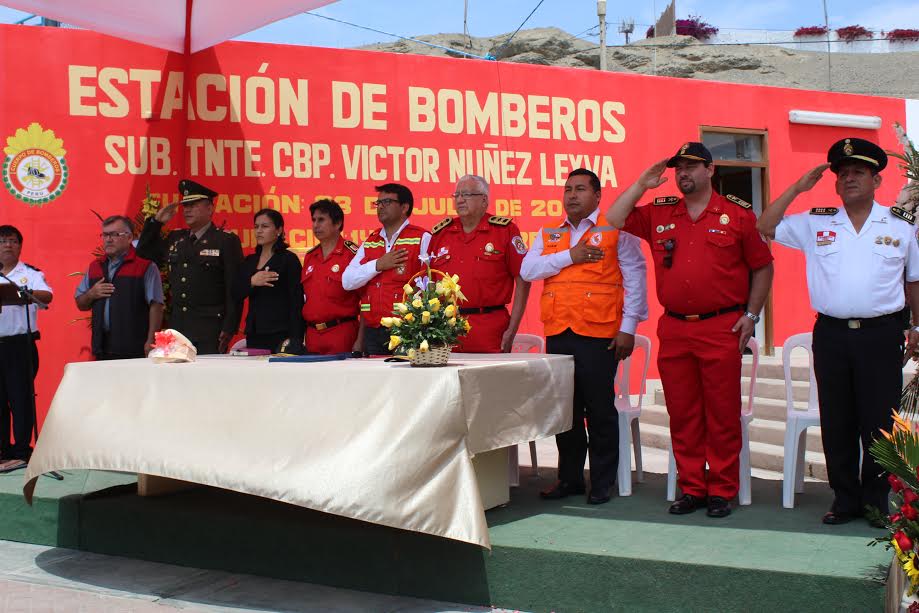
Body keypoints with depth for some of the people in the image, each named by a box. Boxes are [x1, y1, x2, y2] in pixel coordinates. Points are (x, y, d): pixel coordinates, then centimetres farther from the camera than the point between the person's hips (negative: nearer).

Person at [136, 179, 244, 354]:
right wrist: (156, 221, 14)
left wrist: (229, 328, -12)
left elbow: (234, 288, -6)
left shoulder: (227, 241, -2)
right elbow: (144, 251, 26)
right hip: (177, 328, 5)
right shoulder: (175, 238, 16)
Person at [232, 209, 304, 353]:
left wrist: (294, 339, -15)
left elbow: (296, 302, -8)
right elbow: (236, 295, 7)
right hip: (254, 333, 5)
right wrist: (252, 282, -13)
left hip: (280, 334, -5)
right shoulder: (249, 261, 16)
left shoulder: (289, 259, -2)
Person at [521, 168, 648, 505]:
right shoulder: (548, 234, 17)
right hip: (557, 334, 5)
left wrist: (628, 328, -6)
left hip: (598, 334, -4)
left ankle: (602, 483, 11)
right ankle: (570, 477, 21)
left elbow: (635, 279, 0)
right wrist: (569, 256, -8)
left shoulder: (616, 230, 3)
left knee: (600, 410, 0)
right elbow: (527, 270, 4)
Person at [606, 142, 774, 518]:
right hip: (673, 329, 4)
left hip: (721, 329, -3)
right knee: (682, 414, 8)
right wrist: (641, 185, 4)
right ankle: (691, 488, 18)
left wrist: (751, 314, 0)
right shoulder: (659, 214, 12)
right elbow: (614, 220, 10)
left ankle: (722, 491, 11)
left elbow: (762, 266, 7)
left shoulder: (737, 214, 3)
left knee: (723, 413, 0)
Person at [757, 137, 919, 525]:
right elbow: (764, 229, 4)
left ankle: (876, 499, 14)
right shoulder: (816, 224, 7)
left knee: (879, 421, 1)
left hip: (881, 335, -1)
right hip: (831, 334, 1)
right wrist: (798, 188, 0)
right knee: (836, 423, 6)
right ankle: (846, 499, 17)